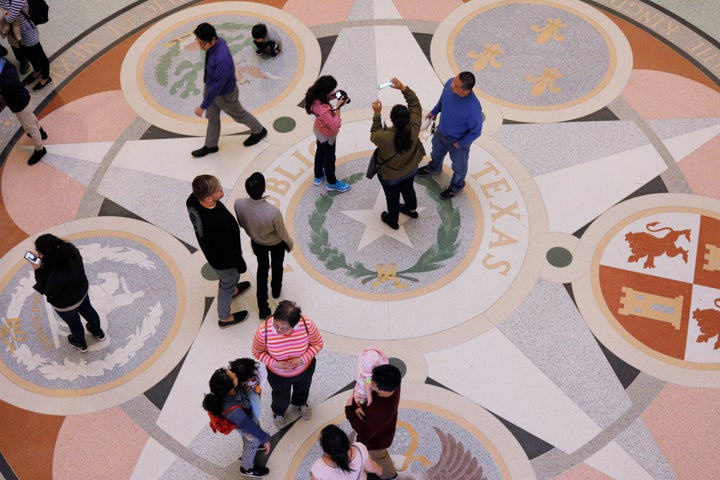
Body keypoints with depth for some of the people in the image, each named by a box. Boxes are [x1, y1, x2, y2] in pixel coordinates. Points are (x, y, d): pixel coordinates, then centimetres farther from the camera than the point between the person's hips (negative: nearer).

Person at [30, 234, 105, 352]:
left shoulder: (54, 274, -45)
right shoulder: (70, 249, -25)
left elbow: (49, 292, -25)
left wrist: (38, 270, -28)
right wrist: (43, 260, -15)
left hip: (66, 304, -5)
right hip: (82, 290, 5)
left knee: (73, 322, 26)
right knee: (87, 310, 33)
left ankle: (81, 344, 57)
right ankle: (99, 333, 61)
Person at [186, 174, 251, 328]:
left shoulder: (192, 200, -26)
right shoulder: (218, 223, -47)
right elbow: (230, 249, -28)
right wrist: (241, 265, -8)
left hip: (209, 249, 6)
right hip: (223, 260, -6)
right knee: (227, 283, 24)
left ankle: (232, 290, 69)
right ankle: (224, 318, 51)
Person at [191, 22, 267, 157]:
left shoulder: (222, 59, -44)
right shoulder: (217, 41, -17)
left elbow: (217, 86, -34)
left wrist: (203, 106, -25)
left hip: (224, 93, -7)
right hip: (210, 86, 8)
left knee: (238, 114, 21)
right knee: (212, 117, 24)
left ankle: (259, 131, 48)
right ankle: (210, 146, 45)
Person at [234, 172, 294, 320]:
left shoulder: (239, 204, -33)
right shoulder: (273, 211, -43)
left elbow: (242, 224, -10)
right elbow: (282, 233, -22)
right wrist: (290, 243, 0)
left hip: (256, 242, 3)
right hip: (276, 244, -3)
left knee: (262, 268, 28)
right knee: (277, 266, 30)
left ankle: (263, 308, 33)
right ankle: (276, 290, 59)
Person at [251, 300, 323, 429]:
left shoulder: (307, 324, -36)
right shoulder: (264, 331, -38)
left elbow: (317, 344, -16)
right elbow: (257, 352, -17)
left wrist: (302, 359, -30)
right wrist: (274, 363, -32)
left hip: (305, 369, 2)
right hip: (277, 375, -1)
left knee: (302, 389, 36)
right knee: (281, 398, 30)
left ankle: (300, 403, 73)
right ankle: (278, 411, 67)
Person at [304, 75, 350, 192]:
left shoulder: (315, 97, -23)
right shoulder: (323, 109, -47)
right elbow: (335, 125, -39)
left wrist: (332, 97, -13)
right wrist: (338, 107, -34)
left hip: (319, 130, 8)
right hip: (327, 136, -8)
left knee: (320, 153, 32)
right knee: (329, 158, 19)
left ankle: (318, 176, 57)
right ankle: (331, 182, 45)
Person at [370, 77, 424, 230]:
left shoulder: (384, 136, -41)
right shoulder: (413, 128, -34)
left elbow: (374, 135, -16)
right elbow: (415, 104, -19)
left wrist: (376, 114, -18)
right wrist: (403, 88, -24)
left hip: (390, 176, -3)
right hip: (410, 170, 3)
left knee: (392, 197, 26)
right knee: (408, 189, 34)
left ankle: (393, 220, 54)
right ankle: (411, 209, 64)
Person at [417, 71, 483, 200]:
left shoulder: (473, 108, -44)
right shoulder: (450, 84, -29)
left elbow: (476, 131, -26)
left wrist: (460, 144, -14)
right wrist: (434, 111, 9)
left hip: (457, 142, -5)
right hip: (441, 132, 5)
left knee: (458, 166, 27)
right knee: (436, 153, 36)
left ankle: (456, 186, 58)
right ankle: (433, 169, 70)